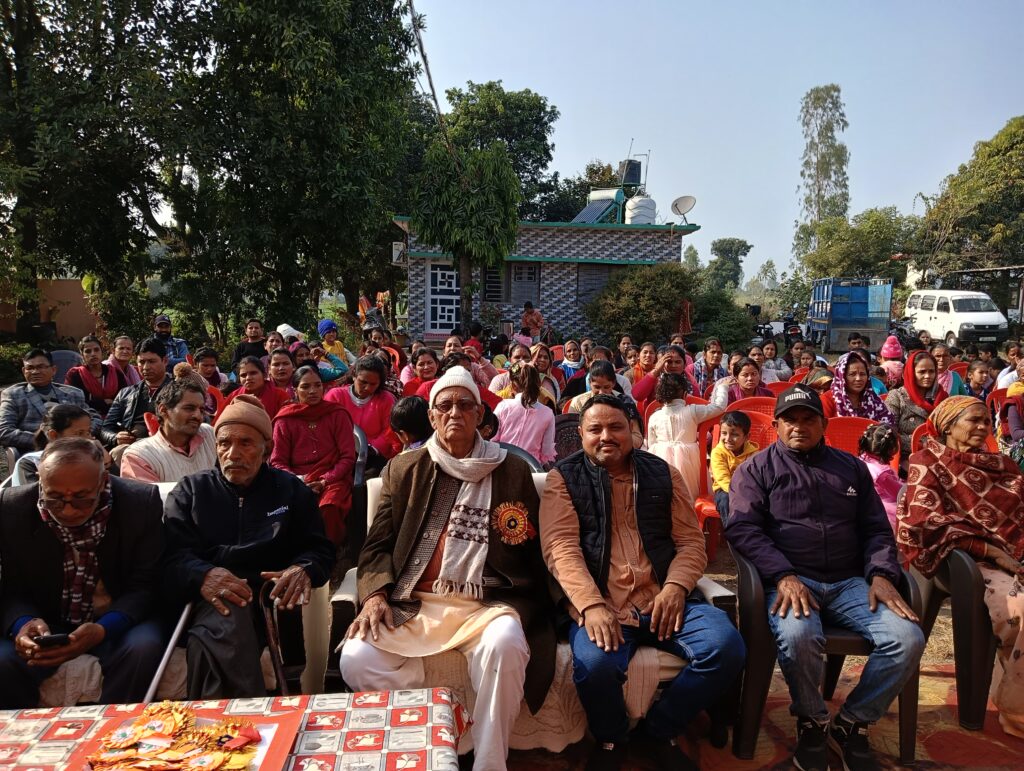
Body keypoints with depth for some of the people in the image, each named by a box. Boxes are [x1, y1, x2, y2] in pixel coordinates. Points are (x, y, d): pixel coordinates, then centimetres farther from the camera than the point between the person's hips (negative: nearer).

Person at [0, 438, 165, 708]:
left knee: (143, 648, -31)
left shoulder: (141, 503, -16)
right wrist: (23, 623, -25)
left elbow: (145, 586, -12)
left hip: (116, 622, -1)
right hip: (44, 624, 2)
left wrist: (103, 629, -30)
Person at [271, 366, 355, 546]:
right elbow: (277, 462, 10)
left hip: (332, 479, -1)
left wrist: (324, 481, -10)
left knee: (329, 508, -35)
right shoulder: (284, 420, 11)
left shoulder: (338, 414, 8)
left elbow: (348, 457, 4)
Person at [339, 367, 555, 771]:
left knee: (505, 646, -33)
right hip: (412, 603, 2)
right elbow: (378, 545, 12)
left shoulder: (512, 471, 10)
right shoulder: (404, 469, 13)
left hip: (486, 603, -1)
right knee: (357, 658, -24)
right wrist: (375, 593, -7)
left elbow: (529, 550, 12)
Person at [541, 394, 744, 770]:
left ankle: (660, 731, 6)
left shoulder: (664, 474, 14)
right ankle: (610, 739, 5)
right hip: (599, 602, -3)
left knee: (726, 647, -20)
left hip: (663, 598, 4)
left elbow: (691, 541, 11)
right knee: (596, 664, -33)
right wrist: (592, 605, -21)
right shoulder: (564, 478, 5)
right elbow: (561, 548, -6)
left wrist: (676, 586, -9)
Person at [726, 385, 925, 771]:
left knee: (908, 638, -21)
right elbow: (742, 529, -5)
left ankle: (851, 723, 3)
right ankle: (811, 722, -2)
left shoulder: (852, 467, 20)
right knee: (798, 635, -35)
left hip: (848, 582, 4)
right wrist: (783, 576, -20)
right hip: (788, 579, -4)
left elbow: (877, 529, 18)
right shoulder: (755, 469, 7)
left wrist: (881, 574, -2)